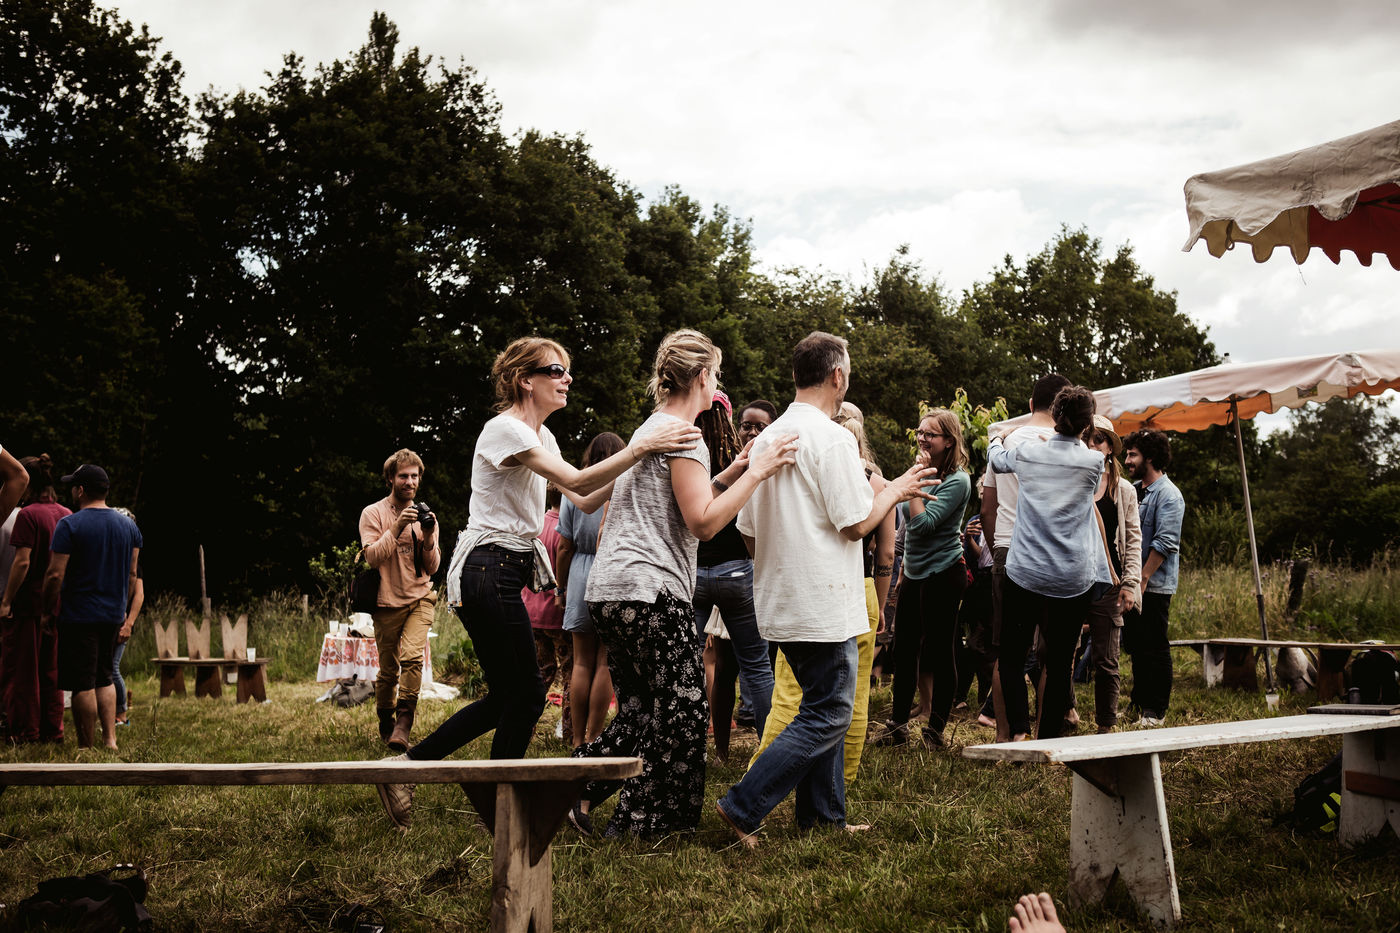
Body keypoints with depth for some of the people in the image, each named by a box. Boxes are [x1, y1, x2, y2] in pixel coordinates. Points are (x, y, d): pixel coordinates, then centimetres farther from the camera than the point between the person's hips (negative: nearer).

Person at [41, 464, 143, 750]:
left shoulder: (69, 525, -11)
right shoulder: (129, 526, 7)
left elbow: (55, 574, -15)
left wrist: (49, 611, -4)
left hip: (79, 616, -6)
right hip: (113, 616, 6)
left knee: (82, 685, -1)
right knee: (104, 678, 17)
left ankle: (86, 748, 3)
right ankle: (110, 740, 11)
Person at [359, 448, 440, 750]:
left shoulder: (425, 514, 9)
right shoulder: (373, 513, 2)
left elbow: (433, 568, 6)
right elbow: (373, 558, -10)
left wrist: (428, 538, -12)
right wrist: (397, 528, -19)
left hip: (420, 598, 1)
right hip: (388, 602, -1)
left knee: (412, 656, -22)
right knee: (388, 670, 3)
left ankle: (404, 722, -20)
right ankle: (386, 725, 24)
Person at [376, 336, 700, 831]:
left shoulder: (540, 435, 16)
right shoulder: (504, 429, -15)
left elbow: (584, 502, 11)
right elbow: (577, 482, -24)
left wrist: (632, 464, 0)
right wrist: (640, 448, -30)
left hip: (505, 573, 10)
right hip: (489, 570, -10)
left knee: (507, 696, 12)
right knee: (524, 695, -3)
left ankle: (406, 764, 18)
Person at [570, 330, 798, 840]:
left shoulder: (650, 429, 22)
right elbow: (703, 522, -16)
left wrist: (730, 474, 19)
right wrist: (755, 474, -12)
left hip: (610, 588, 10)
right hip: (650, 591, -10)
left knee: (641, 711, 17)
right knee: (680, 711, -2)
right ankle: (638, 826, 3)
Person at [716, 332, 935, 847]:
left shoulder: (768, 439, 10)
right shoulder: (832, 437, -15)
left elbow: (748, 530, 12)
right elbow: (857, 522, -16)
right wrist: (895, 491, 1)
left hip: (781, 603, 9)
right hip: (823, 605, -9)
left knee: (824, 706, 19)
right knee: (828, 715, -2)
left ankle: (823, 815, 23)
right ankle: (742, 808, -6)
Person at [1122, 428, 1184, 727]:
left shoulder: (1168, 495, -13)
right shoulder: (1134, 489, 14)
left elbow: (1165, 542, -19)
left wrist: (1142, 578, -20)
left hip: (1154, 585, -8)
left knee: (1154, 648, -1)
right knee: (1134, 645, 14)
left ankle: (1155, 711, 6)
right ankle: (1138, 702, 24)